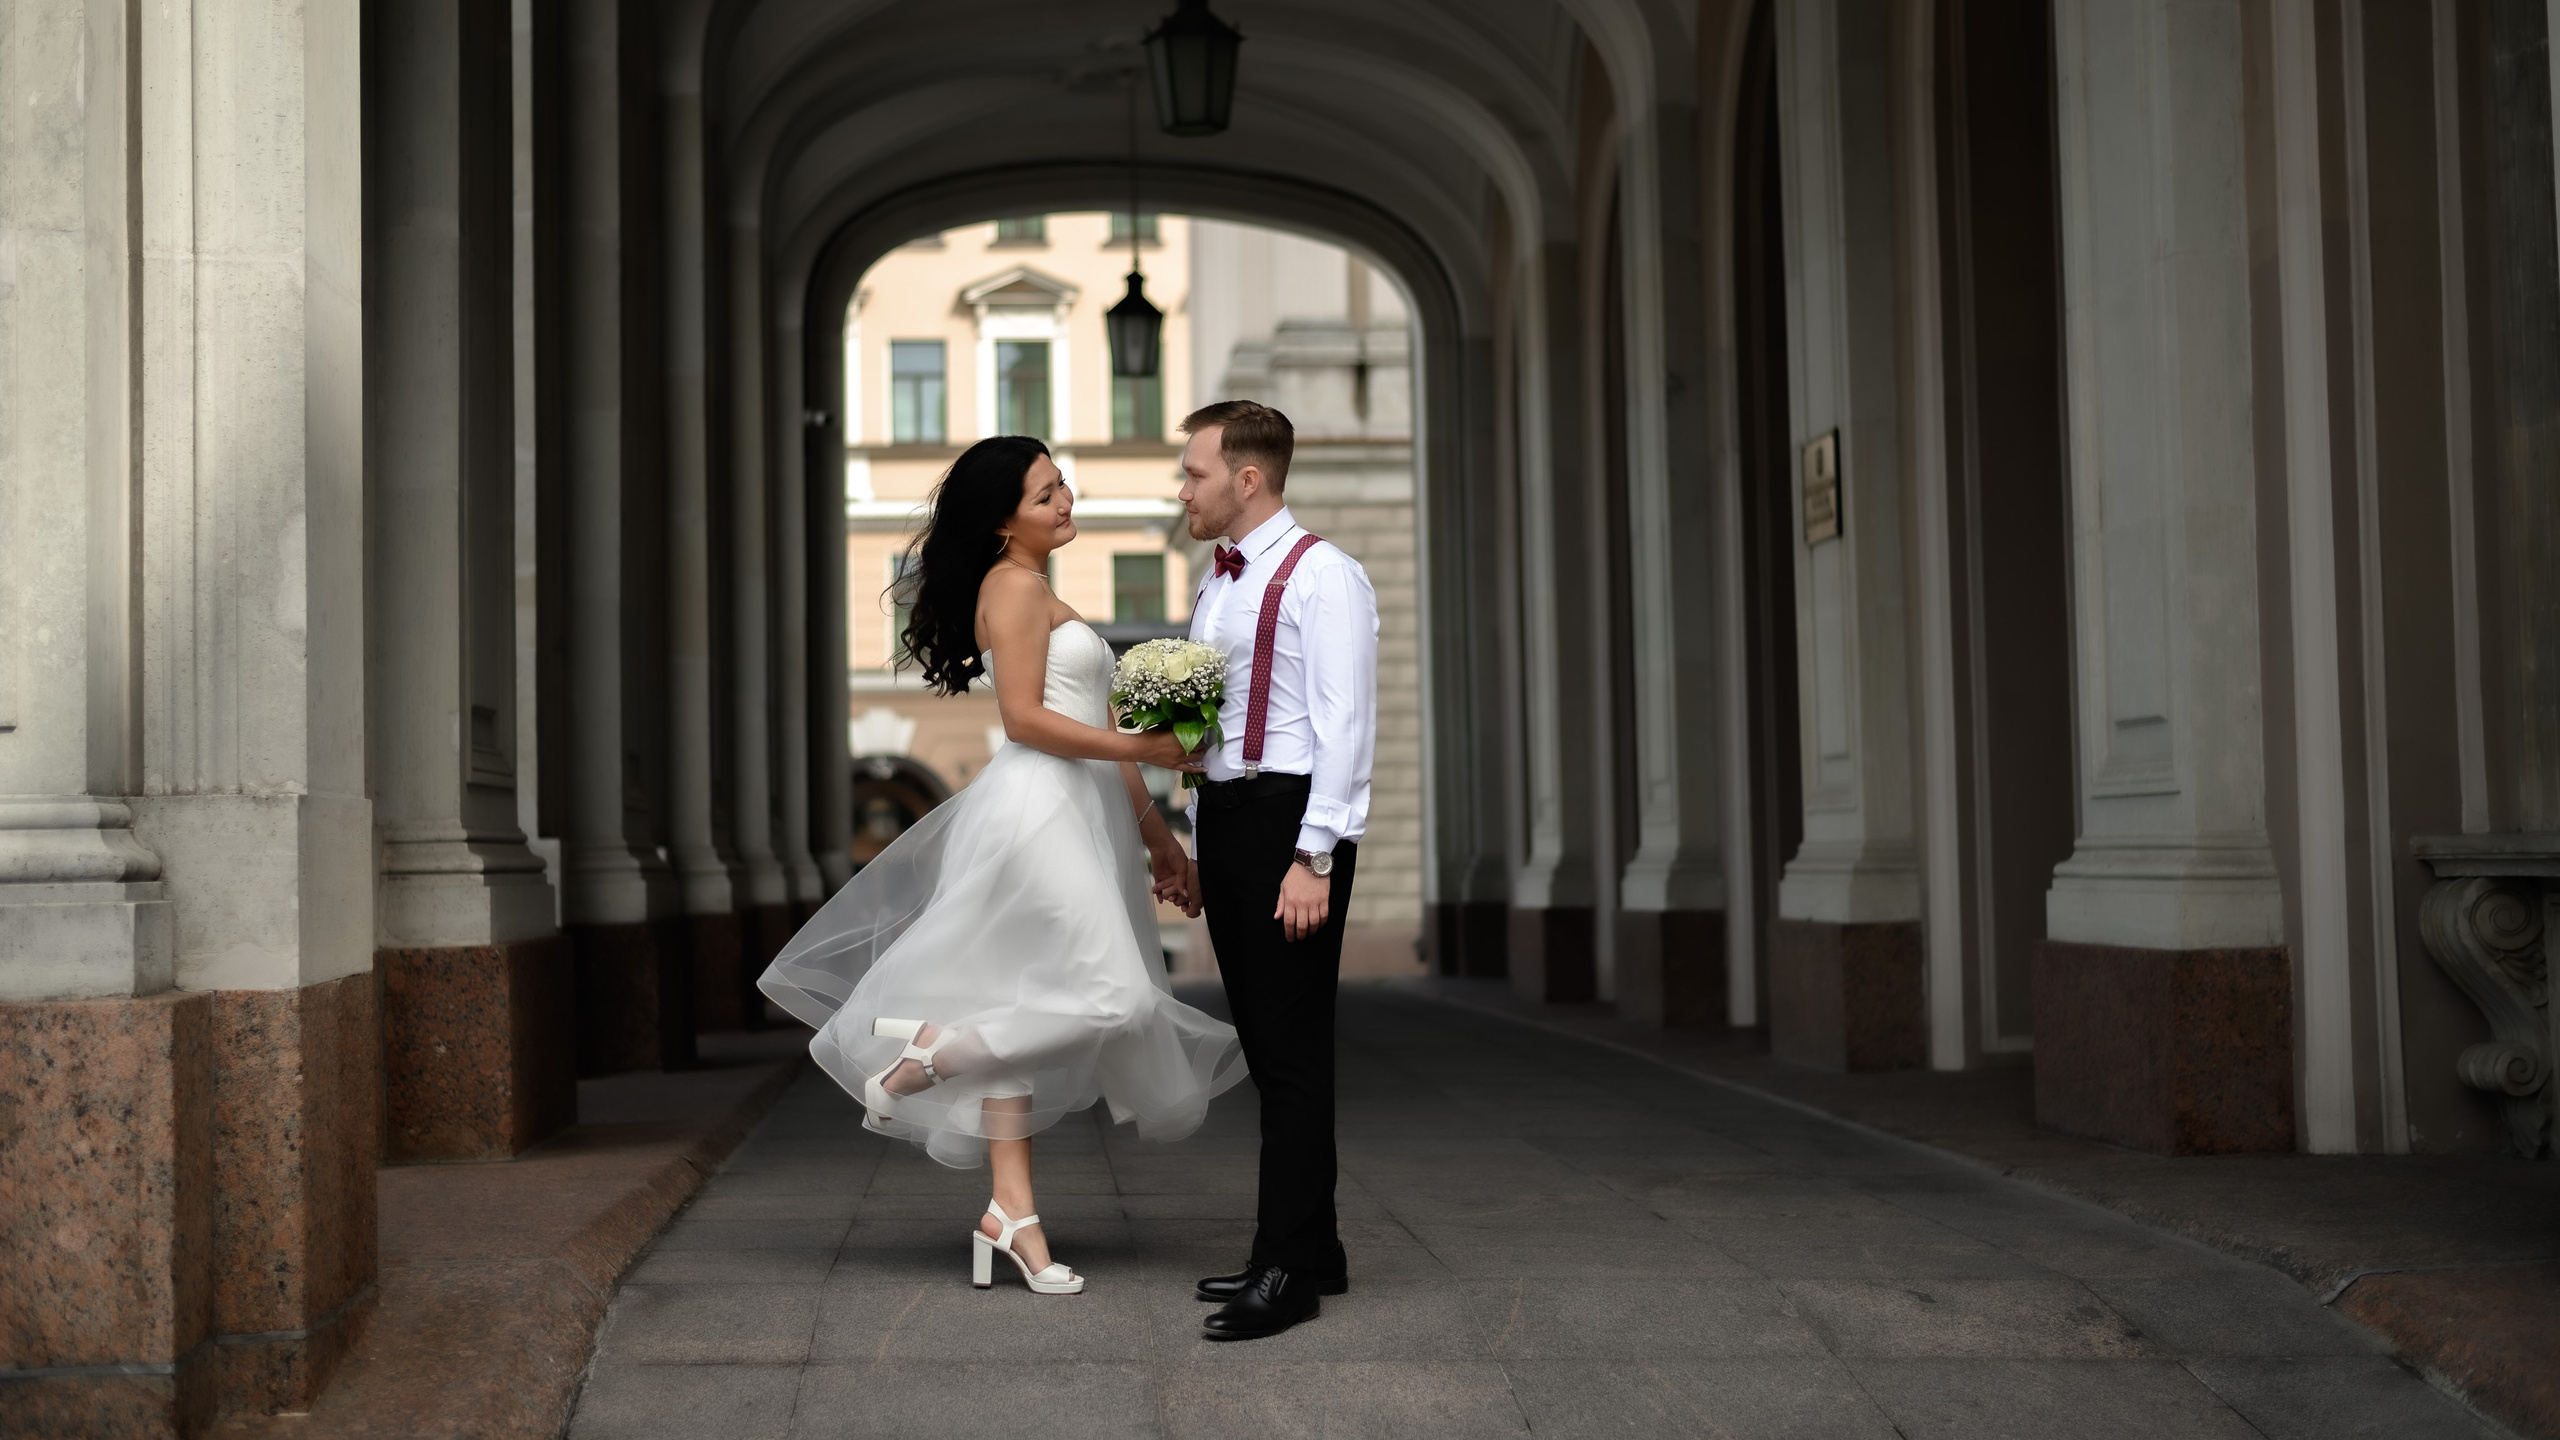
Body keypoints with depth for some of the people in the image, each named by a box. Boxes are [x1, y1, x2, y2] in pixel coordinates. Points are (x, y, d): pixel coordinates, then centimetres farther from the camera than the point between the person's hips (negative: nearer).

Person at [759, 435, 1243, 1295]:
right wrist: (1143, 750, -16)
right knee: (1107, 995, -16)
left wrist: (1156, 837, 21)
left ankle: (1012, 1215, 8)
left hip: (1075, 809, 10)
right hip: (1038, 808, -10)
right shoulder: (1014, 585, -7)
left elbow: (1088, 728, 23)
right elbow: (1025, 719, -15)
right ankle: (920, 1057, -5)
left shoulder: (1040, 595, 24)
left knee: (1022, 1012, 7)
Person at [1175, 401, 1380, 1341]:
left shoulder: (1320, 576, -9)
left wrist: (1313, 857, -20)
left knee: (1293, 1052, -6)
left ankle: (1285, 1272, -3)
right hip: (1223, 815, 9)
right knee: (1265, 1047, 11)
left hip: (1291, 817, -9)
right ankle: (1313, 1251, 20)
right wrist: (1196, 844, 18)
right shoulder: (1218, 585, 18)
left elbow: (1344, 725, -15)